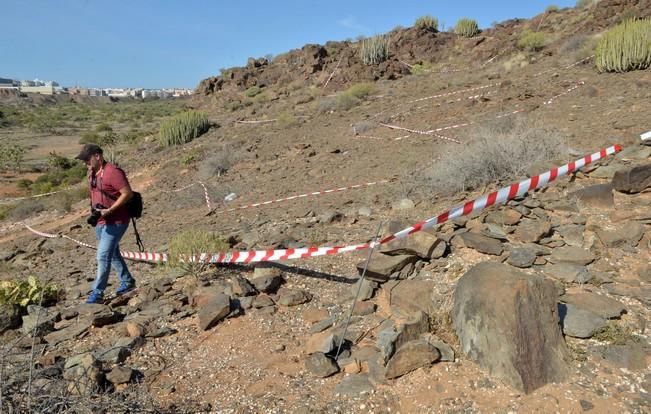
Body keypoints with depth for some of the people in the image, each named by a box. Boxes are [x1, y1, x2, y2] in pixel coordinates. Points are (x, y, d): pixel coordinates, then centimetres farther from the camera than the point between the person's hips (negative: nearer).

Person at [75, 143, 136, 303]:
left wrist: (109, 211, -23)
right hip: (101, 222, 10)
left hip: (115, 222, -10)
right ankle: (127, 282, 33)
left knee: (103, 256, -10)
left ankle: (97, 293, -3)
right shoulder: (92, 173, 10)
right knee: (113, 254, 19)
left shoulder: (112, 172, -17)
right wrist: (93, 212, 8)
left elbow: (128, 193, -21)